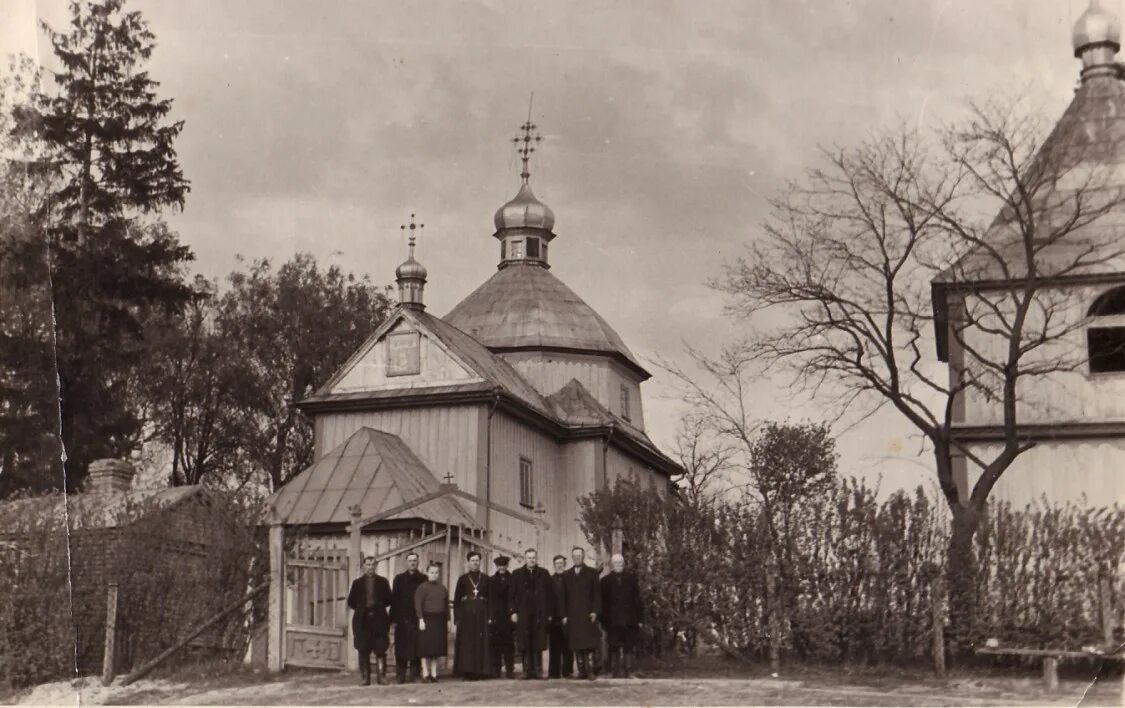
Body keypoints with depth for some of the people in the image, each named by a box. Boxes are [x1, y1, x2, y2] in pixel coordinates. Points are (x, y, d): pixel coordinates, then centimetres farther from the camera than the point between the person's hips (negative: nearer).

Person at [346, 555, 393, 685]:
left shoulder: (382, 582, 11)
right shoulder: (357, 582, 11)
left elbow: (388, 600, 11)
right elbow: (351, 601, 12)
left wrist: (378, 605, 0)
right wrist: (361, 607, 2)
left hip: (379, 619, -1)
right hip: (362, 620, 1)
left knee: (380, 650, -5)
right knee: (363, 651, 0)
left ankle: (381, 677, -3)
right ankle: (364, 678, 4)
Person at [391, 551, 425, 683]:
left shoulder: (423, 579, 7)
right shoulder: (399, 578, 10)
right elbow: (394, 598, 6)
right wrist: (394, 618, -2)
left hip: (417, 618, -1)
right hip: (402, 618, 1)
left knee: (415, 646, -2)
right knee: (401, 646, 0)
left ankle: (414, 672, 5)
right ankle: (401, 674, 5)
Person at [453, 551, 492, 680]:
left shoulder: (486, 579, 10)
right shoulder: (463, 579, 7)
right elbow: (456, 600, 4)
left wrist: (490, 616, -3)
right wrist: (457, 617, -5)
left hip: (482, 615, 1)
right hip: (466, 615, -1)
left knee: (481, 643, -2)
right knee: (466, 643, -5)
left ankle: (479, 672, 2)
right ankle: (467, 672, -4)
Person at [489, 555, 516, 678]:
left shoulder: (512, 579, 7)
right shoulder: (491, 580, 11)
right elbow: (490, 599, 5)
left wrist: (514, 612, -10)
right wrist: (490, 616, -3)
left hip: (508, 616, -1)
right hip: (495, 616, 1)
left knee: (509, 644, -1)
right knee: (496, 644, 0)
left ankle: (509, 670, 2)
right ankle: (495, 671, 3)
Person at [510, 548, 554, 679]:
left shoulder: (544, 573, 10)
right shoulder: (517, 574, 10)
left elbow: (550, 594, 8)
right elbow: (513, 594, 7)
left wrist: (550, 613, 2)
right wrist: (513, 612, -3)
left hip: (539, 614, 0)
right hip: (523, 615, 0)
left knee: (538, 644, -2)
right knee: (525, 645, -1)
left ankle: (538, 670, 2)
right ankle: (527, 670, 3)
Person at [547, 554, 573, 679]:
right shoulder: (550, 580, 10)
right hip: (554, 617, 2)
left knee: (567, 647, 1)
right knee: (554, 646, 3)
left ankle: (567, 671, 5)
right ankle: (554, 672, 4)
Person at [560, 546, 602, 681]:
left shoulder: (591, 573, 6)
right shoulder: (567, 575, 14)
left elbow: (597, 594, 2)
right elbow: (563, 597, 12)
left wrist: (595, 611, -9)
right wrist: (564, 615, 4)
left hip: (588, 614, -3)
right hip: (572, 616, 3)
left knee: (589, 644, -8)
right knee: (576, 644, 0)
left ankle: (590, 671, -8)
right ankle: (581, 671, 3)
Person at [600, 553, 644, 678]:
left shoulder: (631, 577, 8)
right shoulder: (606, 580, 6)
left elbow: (637, 599, 7)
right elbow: (603, 602, 5)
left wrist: (640, 618, 2)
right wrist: (604, 621, -2)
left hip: (629, 621, 1)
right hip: (613, 622, -1)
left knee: (628, 647, 2)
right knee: (614, 648, 0)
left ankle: (628, 671, 5)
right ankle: (616, 671, 4)